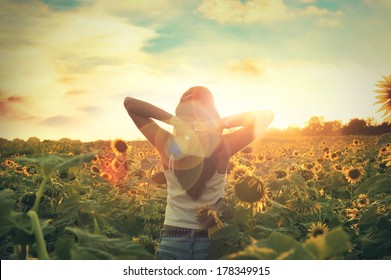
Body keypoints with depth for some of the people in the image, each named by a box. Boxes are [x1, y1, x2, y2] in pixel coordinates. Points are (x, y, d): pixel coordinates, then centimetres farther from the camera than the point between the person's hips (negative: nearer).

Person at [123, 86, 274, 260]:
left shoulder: (168, 145, -11)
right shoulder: (222, 147, -13)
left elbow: (129, 103, -1)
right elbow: (266, 116, -4)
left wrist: (171, 119, -15)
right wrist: (222, 123, -16)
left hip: (172, 240, 0)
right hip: (212, 241, 0)